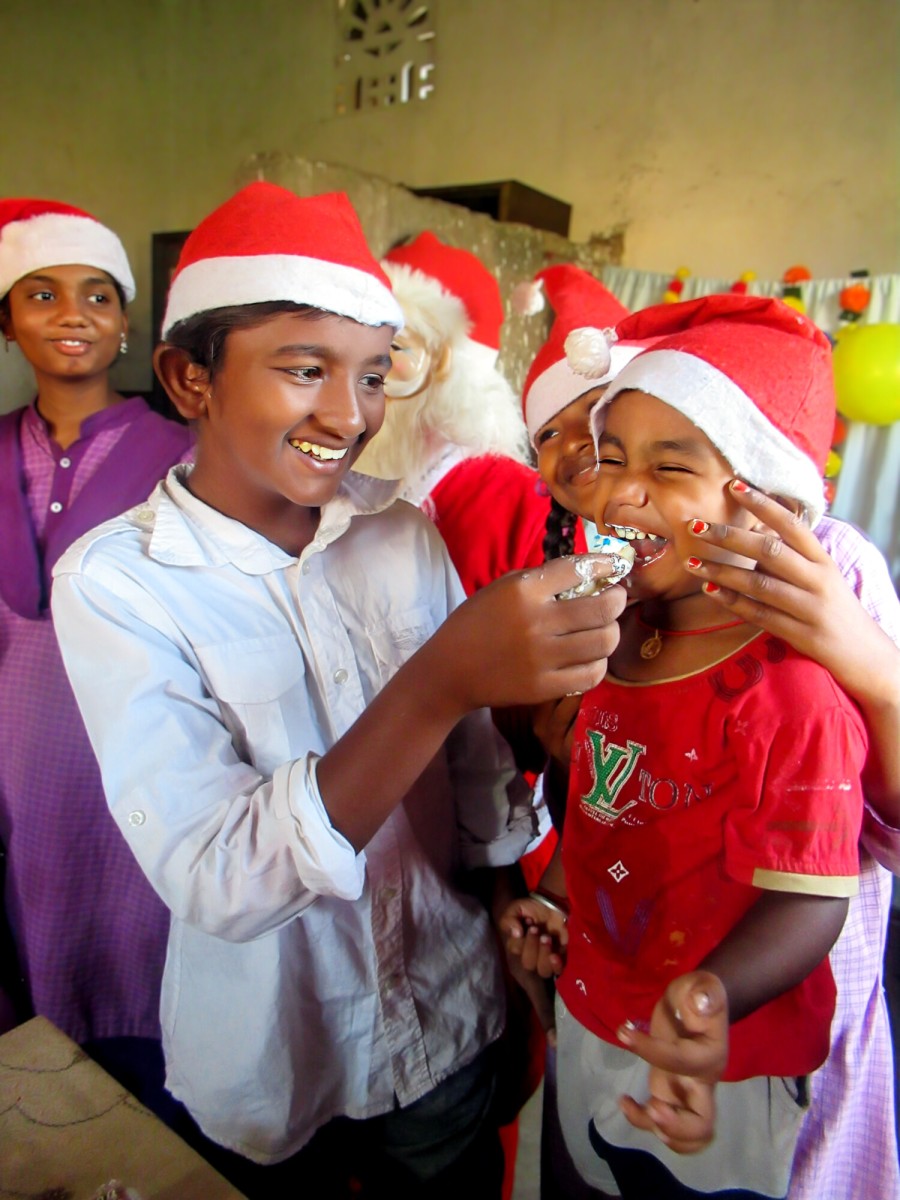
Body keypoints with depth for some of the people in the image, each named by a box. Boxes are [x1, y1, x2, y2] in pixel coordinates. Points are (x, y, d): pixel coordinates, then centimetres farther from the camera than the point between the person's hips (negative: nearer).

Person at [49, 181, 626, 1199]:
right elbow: (212, 884, -29)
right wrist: (440, 682, -39)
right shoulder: (113, 582, -19)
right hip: (265, 1070, -2)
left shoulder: (404, 532, -8)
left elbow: (475, 761, 2)